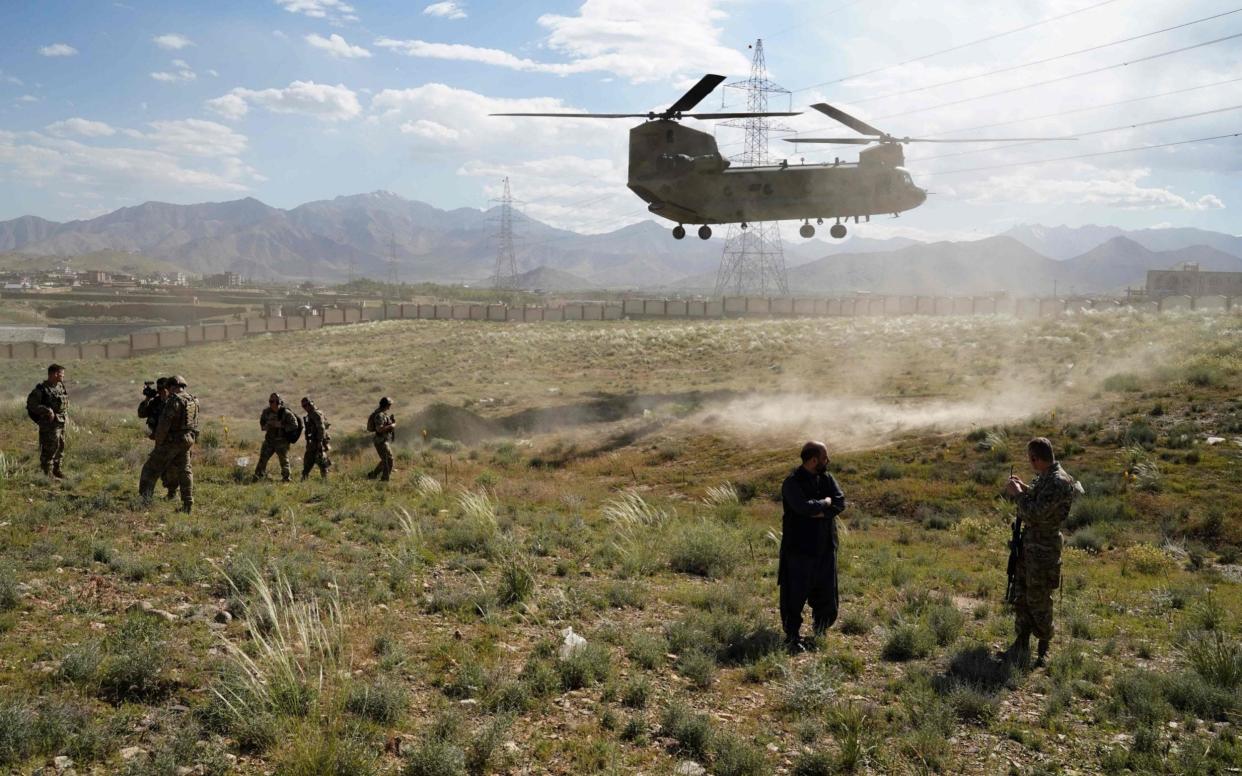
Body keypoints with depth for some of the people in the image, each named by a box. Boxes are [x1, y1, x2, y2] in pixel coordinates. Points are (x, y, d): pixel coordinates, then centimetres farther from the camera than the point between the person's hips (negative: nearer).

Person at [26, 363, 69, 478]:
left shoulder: (61, 387, 8)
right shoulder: (42, 389, -15)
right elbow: (31, 404, -15)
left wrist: (66, 415, 13)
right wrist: (47, 410, -23)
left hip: (61, 424, 8)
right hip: (49, 424, -8)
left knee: (60, 447, 14)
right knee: (49, 448, -4)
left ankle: (57, 470, 26)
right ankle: (48, 474, 2)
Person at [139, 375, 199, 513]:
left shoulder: (174, 401, -16)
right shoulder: (194, 401, 9)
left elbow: (164, 423, -18)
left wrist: (158, 442, -9)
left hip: (172, 441, -7)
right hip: (188, 440, 7)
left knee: (152, 467, 4)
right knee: (184, 471, 12)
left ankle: (145, 497, -1)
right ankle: (188, 504, 10)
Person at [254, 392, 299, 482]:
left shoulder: (286, 413, -14)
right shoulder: (266, 412, 1)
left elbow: (294, 425, -16)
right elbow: (262, 422, 20)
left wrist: (281, 425, -23)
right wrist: (265, 426, -3)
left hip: (282, 441, -4)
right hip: (269, 440, 4)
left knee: (284, 461, 3)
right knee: (262, 459, 4)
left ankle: (286, 479, 15)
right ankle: (257, 477, 12)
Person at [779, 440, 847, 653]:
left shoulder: (827, 479, 7)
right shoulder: (792, 483, -13)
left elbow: (840, 502, -5)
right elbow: (804, 507, -27)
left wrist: (819, 512, -18)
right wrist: (825, 503, -11)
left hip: (826, 547, 6)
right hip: (799, 548, -6)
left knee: (826, 595, 13)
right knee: (795, 595, 0)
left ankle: (820, 633, 30)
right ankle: (792, 638, 10)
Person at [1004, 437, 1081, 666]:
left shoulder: (1058, 482, -24)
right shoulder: (1044, 477, 6)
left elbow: (1035, 514, -27)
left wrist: (1018, 493, -15)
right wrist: (1024, 488, 9)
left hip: (1043, 548, -9)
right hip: (1028, 542, 10)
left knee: (1038, 601, 2)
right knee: (1020, 596, 14)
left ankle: (1044, 650, 17)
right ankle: (1021, 647, 23)